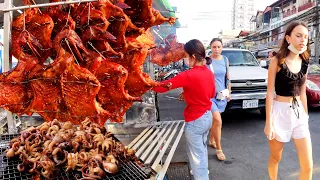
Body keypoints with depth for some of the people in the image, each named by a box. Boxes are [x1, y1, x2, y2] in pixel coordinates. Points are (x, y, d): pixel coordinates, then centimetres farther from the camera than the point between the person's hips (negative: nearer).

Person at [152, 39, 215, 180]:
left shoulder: (188, 76, -24)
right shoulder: (209, 72, 0)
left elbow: (163, 87, -21)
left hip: (195, 121, -9)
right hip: (207, 116, 9)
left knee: (196, 155, 8)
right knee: (202, 148, 29)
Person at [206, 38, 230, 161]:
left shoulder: (225, 60, 5)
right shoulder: (206, 60, -9)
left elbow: (228, 77, 12)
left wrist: (229, 92, 11)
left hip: (222, 94, 5)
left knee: (214, 120, 17)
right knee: (218, 121, -12)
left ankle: (211, 140, 38)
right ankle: (219, 149, 2)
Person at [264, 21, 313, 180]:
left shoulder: (304, 63, 6)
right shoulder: (277, 61, -10)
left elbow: (302, 92, 13)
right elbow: (270, 92, -11)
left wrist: (306, 116, 16)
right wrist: (268, 122, -13)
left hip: (299, 113, 5)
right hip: (280, 112, -5)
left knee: (308, 166, 4)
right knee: (275, 158, 12)